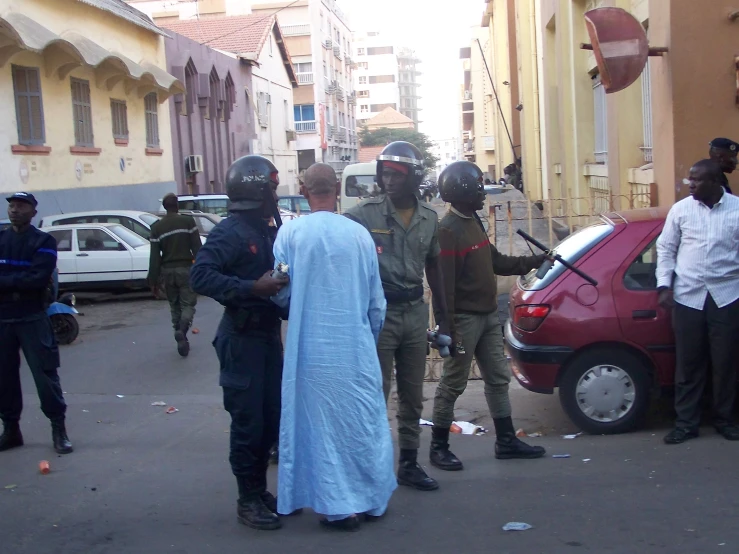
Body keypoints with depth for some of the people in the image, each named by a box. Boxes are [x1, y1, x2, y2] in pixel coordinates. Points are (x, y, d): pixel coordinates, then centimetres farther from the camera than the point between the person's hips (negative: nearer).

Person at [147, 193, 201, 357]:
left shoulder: (157, 227, 2)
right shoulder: (188, 221, -3)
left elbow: (154, 256, 1)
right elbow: (197, 247, -6)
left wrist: (153, 279, 5)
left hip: (168, 270, 3)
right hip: (185, 268, -2)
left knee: (175, 306, 15)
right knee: (188, 304, 1)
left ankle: (182, 339, 15)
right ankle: (181, 331, -25)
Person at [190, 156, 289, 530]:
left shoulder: (265, 229, 11)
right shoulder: (230, 231, -15)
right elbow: (200, 276, -25)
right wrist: (253, 288, -29)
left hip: (268, 333, 8)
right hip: (242, 338, -8)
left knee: (272, 417, 14)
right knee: (248, 421, 0)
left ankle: (261, 489, 29)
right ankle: (248, 500, 13)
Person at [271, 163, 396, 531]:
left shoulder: (291, 233, -8)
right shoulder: (359, 234, -3)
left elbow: (281, 294, -3)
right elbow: (376, 301, 4)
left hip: (312, 349, -2)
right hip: (357, 346, 2)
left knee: (322, 424, 7)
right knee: (365, 422, 14)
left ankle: (340, 507, 11)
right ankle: (373, 498, 25)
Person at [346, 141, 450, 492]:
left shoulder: (429, 219, 6)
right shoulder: (364, 215, -9)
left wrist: (443, 319, 15)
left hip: (415, 312, 5)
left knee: (412, 397, 13)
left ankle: (409, 464, 26)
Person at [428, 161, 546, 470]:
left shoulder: (473, 221, 12)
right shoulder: (448, 230, -18)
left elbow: (494, 262, 21)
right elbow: (443, 284, -22)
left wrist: (533, 262, 16)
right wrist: (446, 328, -23)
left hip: (488, 315, 9)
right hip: (465, 319, -9)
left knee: (498, 379, 13)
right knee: (453, 384, 0)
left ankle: (506, 441, 23)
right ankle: (438, 447, 12)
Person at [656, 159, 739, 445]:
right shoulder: (681, 209, 1)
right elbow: (665, 248, 7)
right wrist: (664, 285, -1)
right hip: (688, 297, 0)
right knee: (688, 363, 5)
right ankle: (686, 422, 15)